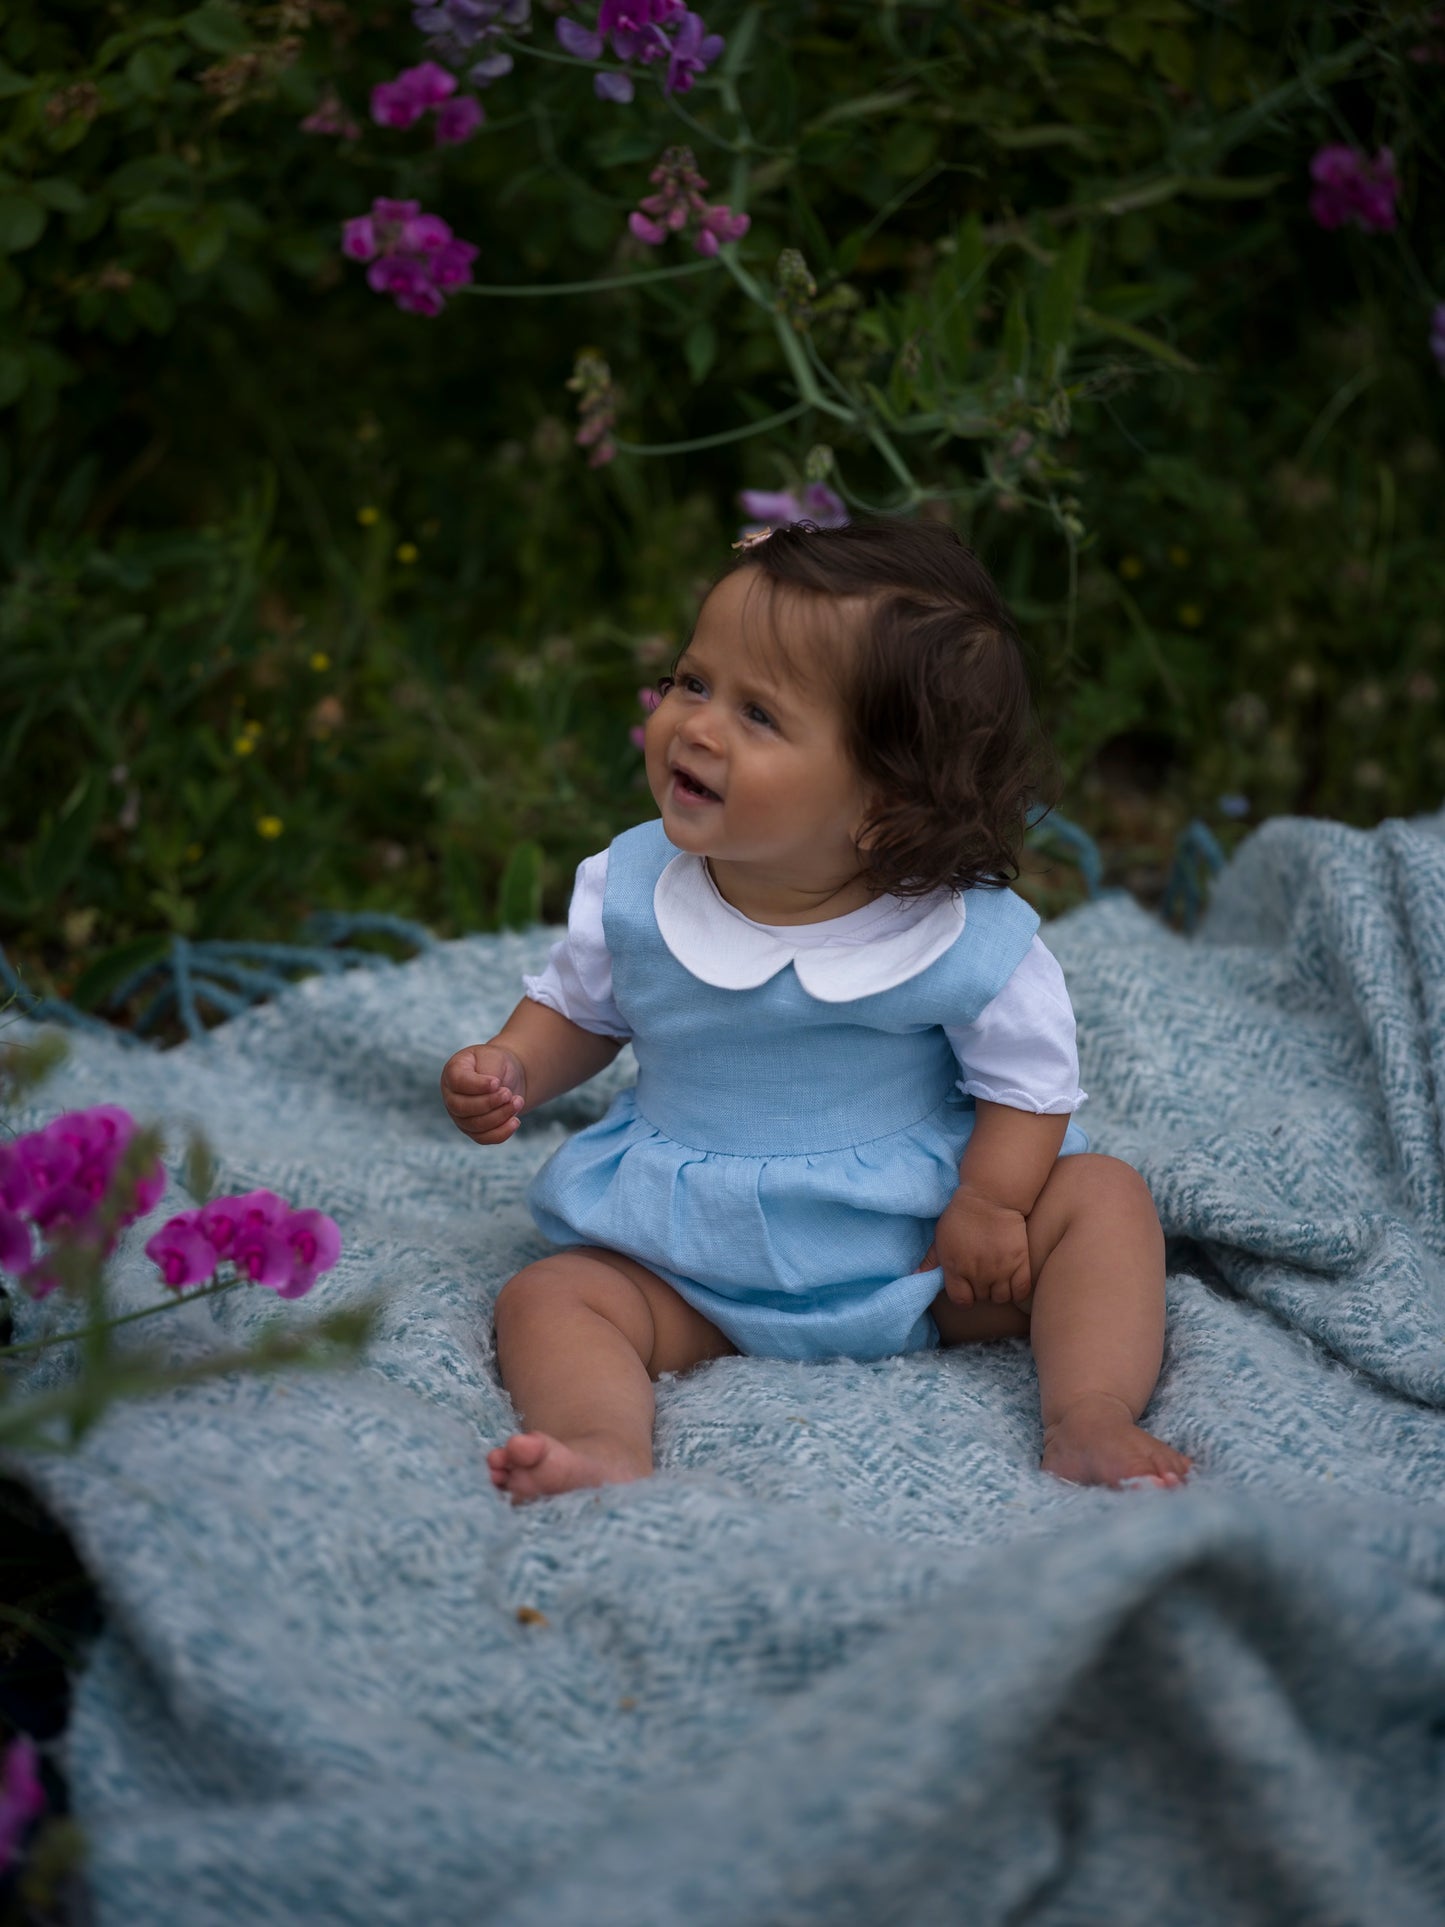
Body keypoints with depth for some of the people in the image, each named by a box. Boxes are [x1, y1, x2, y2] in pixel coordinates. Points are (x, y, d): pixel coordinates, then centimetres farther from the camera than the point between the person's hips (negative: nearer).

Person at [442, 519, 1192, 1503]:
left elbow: (1032, 1077, -6)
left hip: (916, 1251, -1)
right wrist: (513, 1068, -9)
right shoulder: (630, 888, -8)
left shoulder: (962, 936, -16)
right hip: (692, 1268, 2)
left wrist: (984, 1208, -20)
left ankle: (1088, 1424, -27)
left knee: (1103, 1197, -17)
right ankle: (611, 1455, -45)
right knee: (547, 1295, -20)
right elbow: (576, 1006, 10)